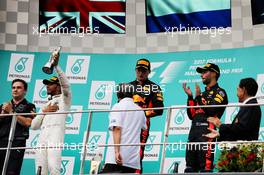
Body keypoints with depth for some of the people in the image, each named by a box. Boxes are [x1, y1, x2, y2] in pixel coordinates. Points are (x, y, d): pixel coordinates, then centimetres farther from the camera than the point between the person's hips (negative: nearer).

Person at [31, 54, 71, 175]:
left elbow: (66, 85, -5)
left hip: (56, 132, -6)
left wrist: (56, 66, -7)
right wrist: (44, 111, 9)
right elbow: (34, 125, 24)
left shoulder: (64, 99, 17)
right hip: (42, 136, 6)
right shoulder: (45, 105, 34)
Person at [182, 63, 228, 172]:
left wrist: (198, 97, -6)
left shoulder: (219, 92, 3)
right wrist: (190, 97, 12)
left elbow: (212, 111, -12)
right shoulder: (203, 93, 25)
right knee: (190, 168, 6)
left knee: (205, 167, -12)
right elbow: (191, 115, 20)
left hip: (207, 131, -8)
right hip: (194, 130, 8)